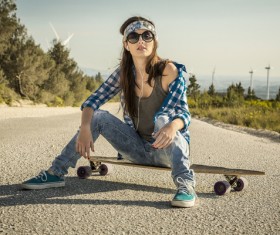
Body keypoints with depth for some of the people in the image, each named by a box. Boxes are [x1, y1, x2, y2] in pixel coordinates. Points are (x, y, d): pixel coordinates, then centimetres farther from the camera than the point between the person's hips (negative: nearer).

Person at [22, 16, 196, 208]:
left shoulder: (169, 70, -14)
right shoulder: (123, 73, -3)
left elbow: (184, 113, -18)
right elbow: (93, 101, -5)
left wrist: (172, 126, -43)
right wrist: (85, 128, -27)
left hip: (168, 149, -4)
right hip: (138, 148, 4)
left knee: (163, 119, -34)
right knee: (99, 117, -13)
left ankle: (185, 184, -46)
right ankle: (56, 173, -10)